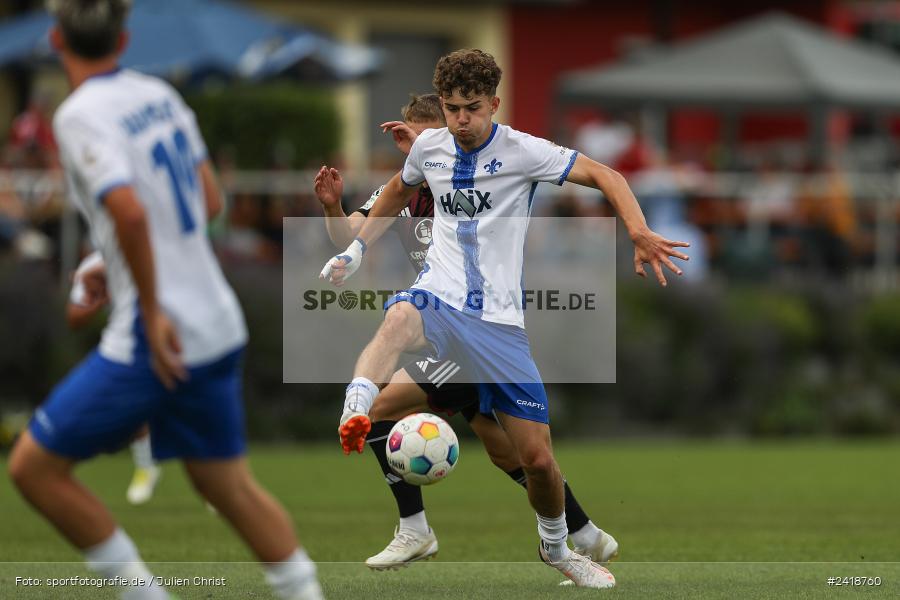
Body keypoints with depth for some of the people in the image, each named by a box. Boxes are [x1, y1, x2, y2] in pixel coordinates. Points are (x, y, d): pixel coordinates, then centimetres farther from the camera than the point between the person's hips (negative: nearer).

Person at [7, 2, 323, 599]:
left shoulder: (81, 115, -13)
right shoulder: (160, 95, 9)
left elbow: (129, 211, -27)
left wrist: (153, 313, -20)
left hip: (155, 344, -8)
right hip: (219, 326, 8)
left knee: (33, 465, 4)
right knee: (231, 486, 20)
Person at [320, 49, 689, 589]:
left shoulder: (521, 151, -5)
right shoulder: (429, 147, 7)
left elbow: (604, 175, -8)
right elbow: (398, 192, 30)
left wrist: (640, 234, -24)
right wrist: (356, 249, 24)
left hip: (500, 321, -1)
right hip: (439, 297, 1)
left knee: (538, 458, 0)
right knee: (400, 320, -41)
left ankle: (556, 546, 30)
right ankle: (354, 416, -66)